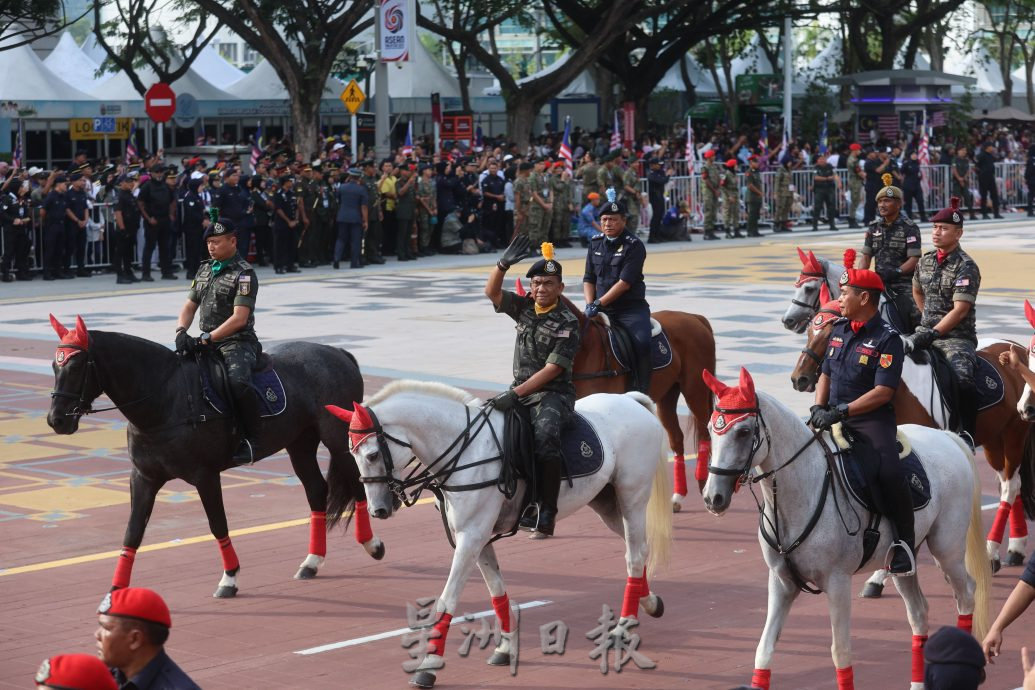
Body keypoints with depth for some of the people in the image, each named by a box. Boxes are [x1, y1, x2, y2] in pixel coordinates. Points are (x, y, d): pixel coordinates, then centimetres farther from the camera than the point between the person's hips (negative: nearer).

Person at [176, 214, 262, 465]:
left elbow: (239, 318, -18)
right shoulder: (205, 270, 16)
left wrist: (206, 339, -24)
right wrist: (181, 331, -5)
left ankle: (251, 441, -21)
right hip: (206, 343, 8)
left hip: (237, 342, -8)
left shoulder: (244, 274, -9)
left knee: (238, 381, -34)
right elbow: (190, 306, 17)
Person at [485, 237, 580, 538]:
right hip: (520, 391, 7)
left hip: (554, 394, -7)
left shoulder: (567, 323, -9)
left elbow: (552, 369, -16)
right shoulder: (524, 307, 10)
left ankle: (547, 512, -28)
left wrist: (516, 393, -23)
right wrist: (503, 264, -21)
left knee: (545, 434, -35)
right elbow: (492, 292, -2)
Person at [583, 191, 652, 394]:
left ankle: (642, 393, -20)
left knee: (642, 343, -28)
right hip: (602, 309, 6)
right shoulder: (595, 243, 11)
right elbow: (588, 279, 13)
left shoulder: (634, 246, -9)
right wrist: (589, 305, -4)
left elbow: (625, 283, -17)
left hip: (631, 307, -6)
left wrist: (599, 304, -21)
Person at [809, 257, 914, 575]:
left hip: (871, 418, -7)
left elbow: (883, 392, -16)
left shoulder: (887, 339, -9)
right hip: (834, 416, 7)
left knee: (889, 472, -29)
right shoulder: (839, 330, 13)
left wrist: (841, 412, -22)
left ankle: (905, 541, -14)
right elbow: (825, 374, 20)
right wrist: (819, 407, 0)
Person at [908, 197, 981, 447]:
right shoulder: (926, 261, 10)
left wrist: (933, 333, -24)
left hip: (957, 336, -8)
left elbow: (960, 310, -19)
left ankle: (967, 434, -23)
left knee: (962, 378, -31)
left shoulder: (965, 267, -12)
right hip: (926, 331, 8)